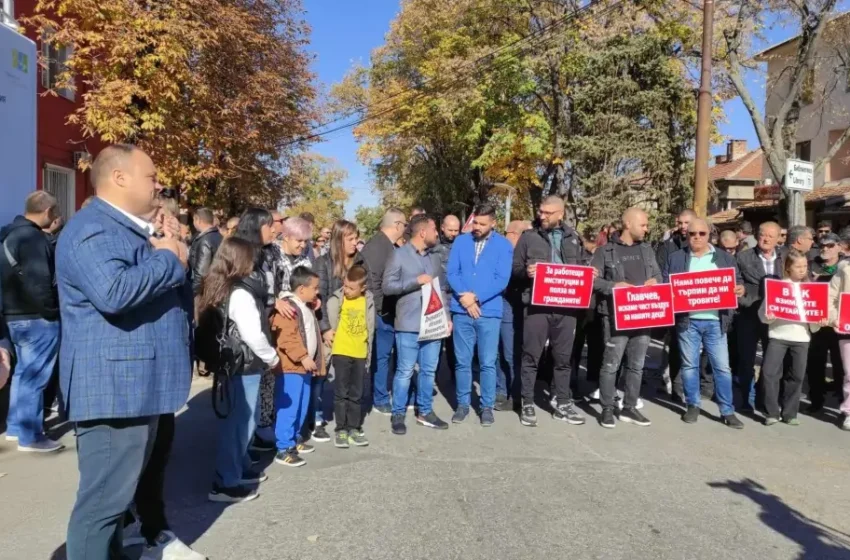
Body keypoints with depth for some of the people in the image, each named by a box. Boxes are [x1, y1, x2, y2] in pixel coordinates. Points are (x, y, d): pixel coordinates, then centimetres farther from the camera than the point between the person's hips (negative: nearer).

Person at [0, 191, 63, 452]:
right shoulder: (33, 237, -19)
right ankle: (31, 436, 5)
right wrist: (53, 311, -13)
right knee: (34, 377, -3)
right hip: (37, 318, -10)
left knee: (24, 372, 19)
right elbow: (38, 283, -24)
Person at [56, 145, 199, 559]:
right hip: (116, 386, -11)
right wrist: (168, 259, -18)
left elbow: (172, 291, 24)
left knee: (140, 480, 22)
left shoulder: (133, 228, 18)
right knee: (105, 498, -2)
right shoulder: (92, 229, -15)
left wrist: (172, 253, 5)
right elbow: (114, 291, -34)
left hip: (144, 383, 11)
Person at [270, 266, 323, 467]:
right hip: (291, 367, -10)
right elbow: (286, 338, -25)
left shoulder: (308, 307, 16)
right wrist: (303, 357, -26)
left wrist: (314, 361, 22)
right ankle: (283, 449, 1)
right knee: (288, 408, -5)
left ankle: (294, 439, 30)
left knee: (302, 407, 17)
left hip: (305, 366, 10)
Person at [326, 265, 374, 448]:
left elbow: (370, 329, 7)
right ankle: (340, 429, 13)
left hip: (360, 354, 3)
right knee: (341, 393, 3)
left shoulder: (368, 301, 0)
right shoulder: (336, 300, -9)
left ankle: (354, 428, 21)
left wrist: (369, 353, 8)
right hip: (341, 352, -3)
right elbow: (330, 325, -6)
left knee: (356, 394, 11)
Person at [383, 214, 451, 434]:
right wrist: (416, 281, -15)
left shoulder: (435, 258, 15)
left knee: (429, 370, 11)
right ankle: (398, 414, 14)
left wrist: (447, 316, 8)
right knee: (405, 371, 0)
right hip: (409, 324, -5)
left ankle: (425, 412, 24)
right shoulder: (400, 254, -3)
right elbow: (387, 286, -8)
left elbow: (442, 289, 17)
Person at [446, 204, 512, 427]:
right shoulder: (460, 241, 6)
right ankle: (462, 404, 21)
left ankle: (487, 406, 17)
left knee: (488, 363, 5)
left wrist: (476, 298, -15)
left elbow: (502, 280, -8)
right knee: (462, 361, 8)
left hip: (489, 311, -1)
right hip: (461, 311, 2)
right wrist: (464, 296, -15)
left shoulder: (504, 245, 0)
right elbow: (451, 273, 1)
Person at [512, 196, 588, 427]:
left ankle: (563, 405, 22)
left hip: (566, 305, 3)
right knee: (531, 356, 2)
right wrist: (526, 272, -17)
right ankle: (528, 404, 13)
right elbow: (515, 268, 4)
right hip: (537, 304, -2)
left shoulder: (572, 238, 12)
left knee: (563, 357, 11)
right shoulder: (529, 237, 4)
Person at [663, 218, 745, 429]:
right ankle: (692, 406, 20)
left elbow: (737, 281, 11)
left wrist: (740, 289, -11)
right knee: (689, 365, 7)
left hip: (715, 321, 1)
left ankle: (727, 411, 11)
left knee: (722, 366, 2)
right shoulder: (675, 258, 6)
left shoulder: (725, 258, 10)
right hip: (687, 320, -1)